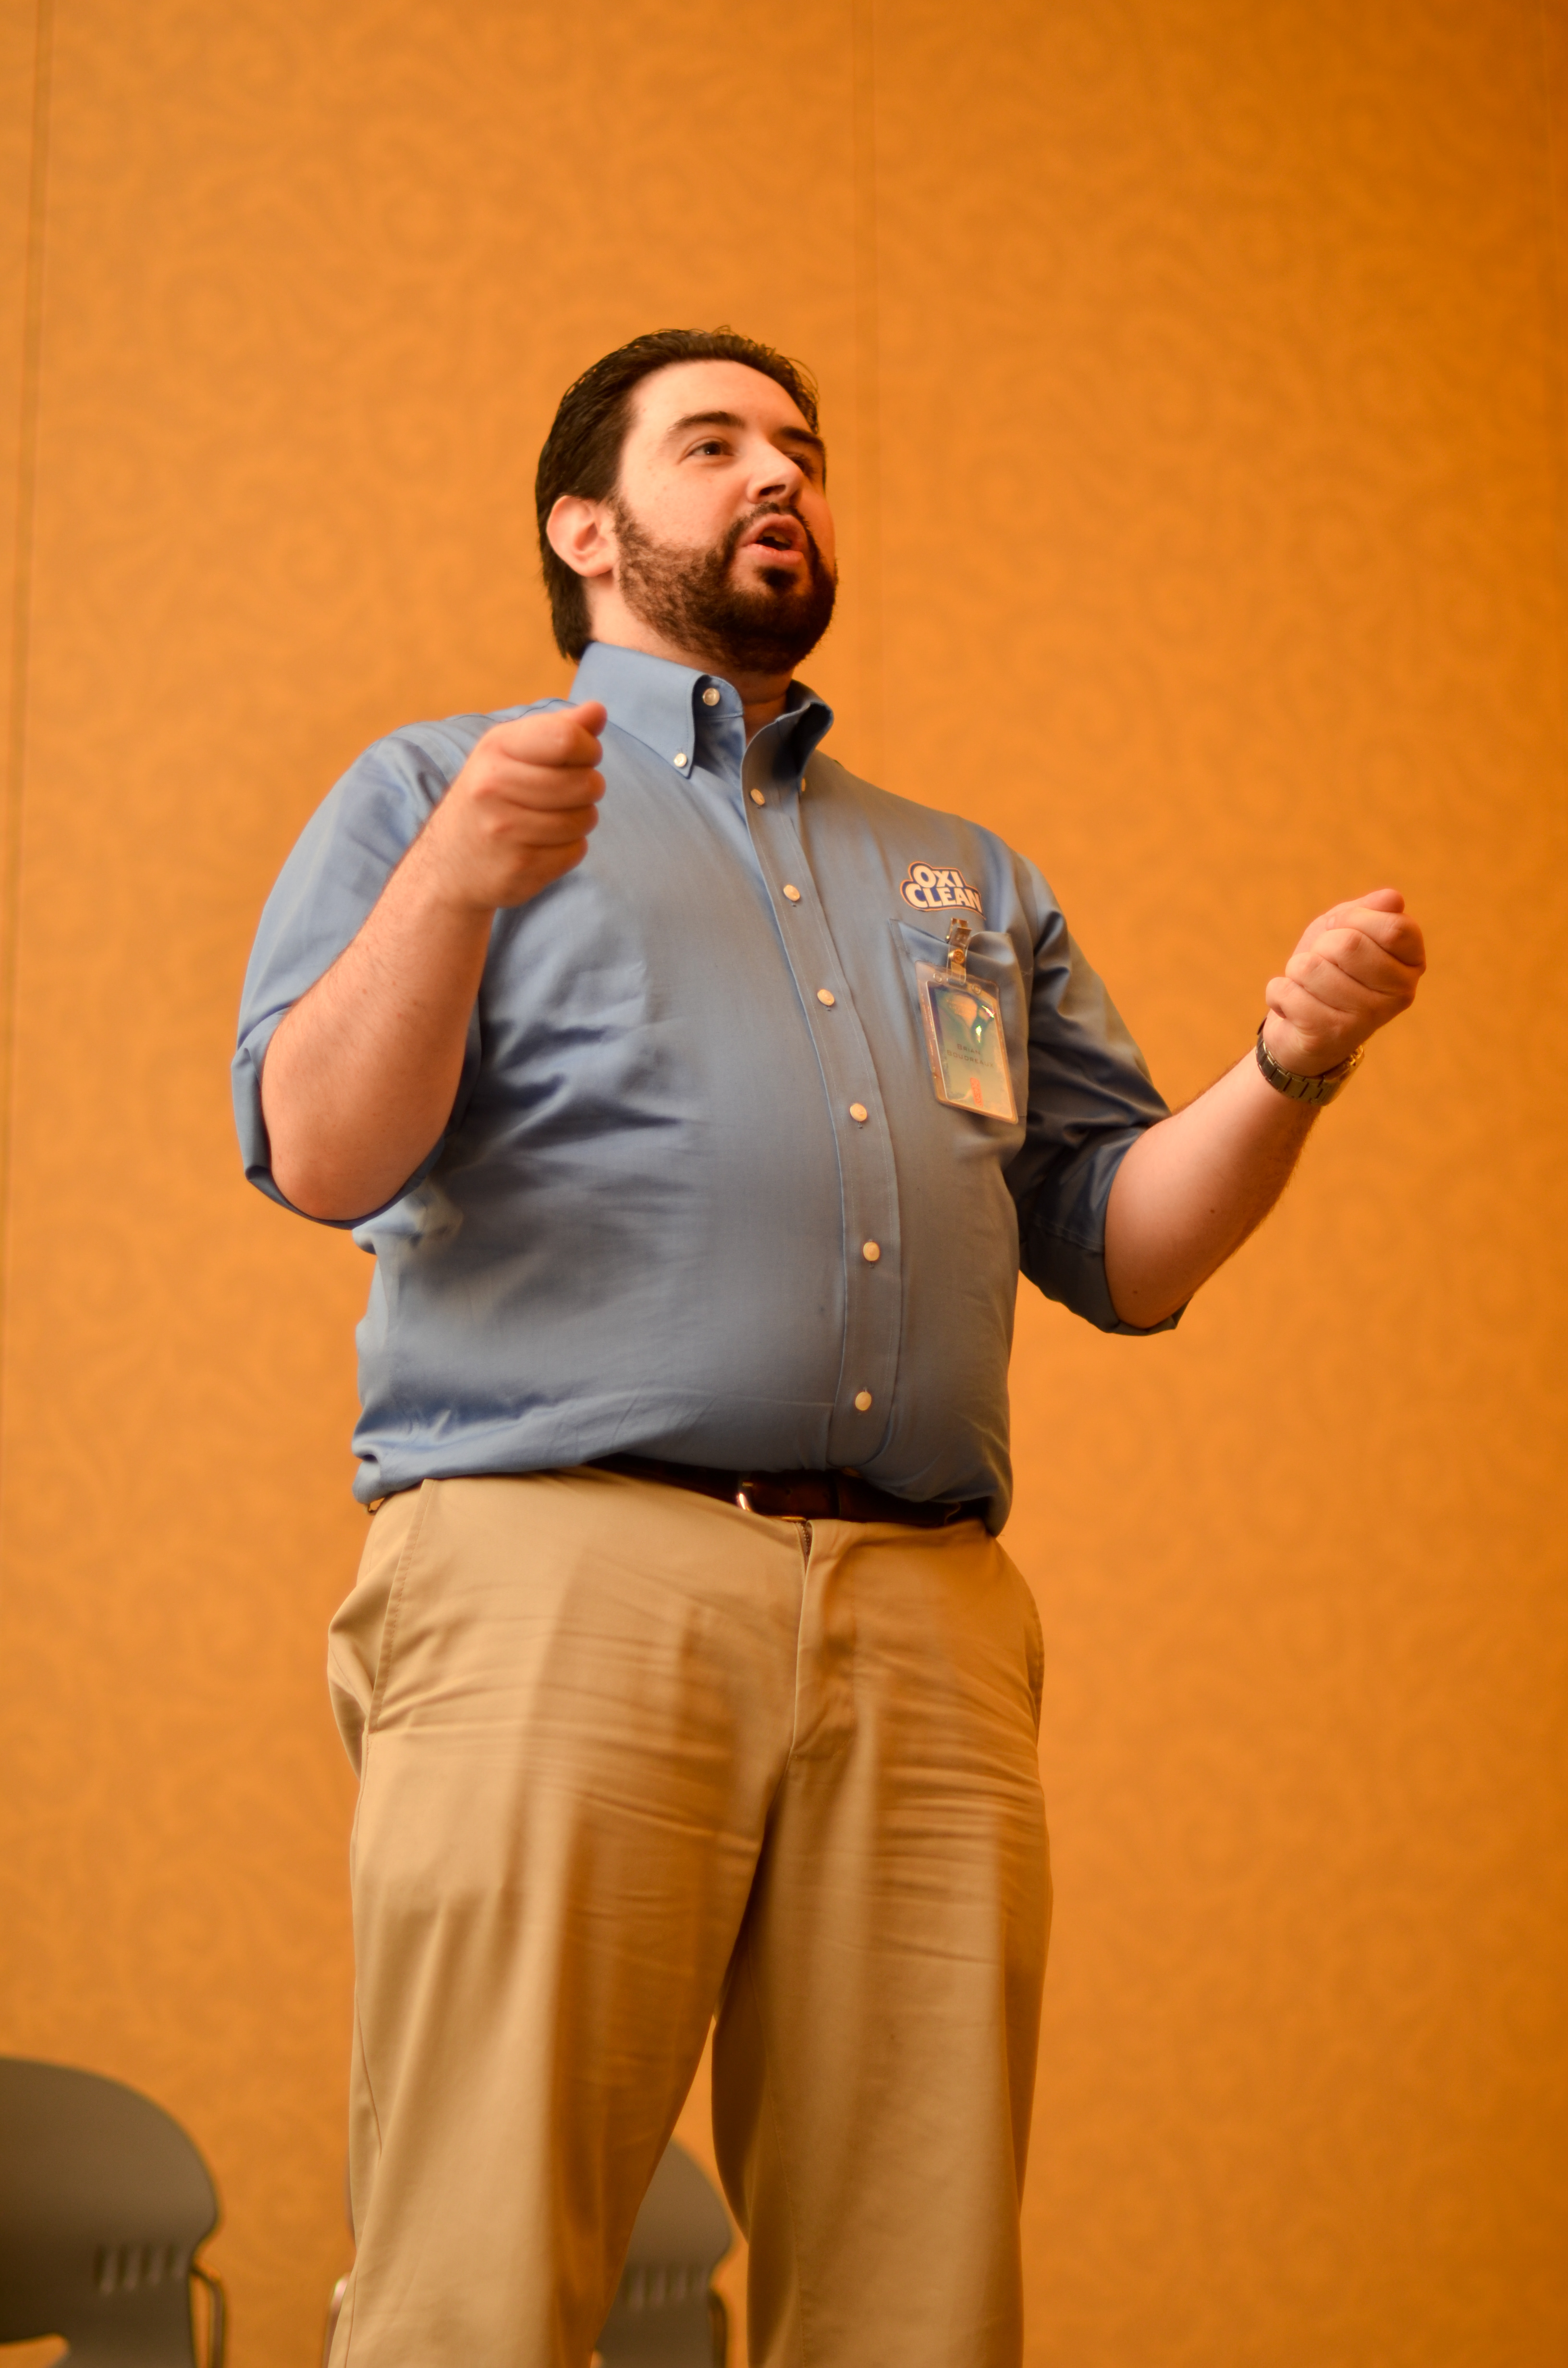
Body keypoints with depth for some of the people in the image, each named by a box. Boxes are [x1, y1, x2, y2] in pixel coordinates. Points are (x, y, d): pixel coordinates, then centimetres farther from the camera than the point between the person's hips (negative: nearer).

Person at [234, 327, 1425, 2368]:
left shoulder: (971, 884, 30)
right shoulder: (438, 789, 16)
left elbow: (1123, 1249, 21)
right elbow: (320, 1157, 0)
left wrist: (1292, 1069, 3)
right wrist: (454, 886, -16)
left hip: (926, 1619, 4)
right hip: (563, 1575, -4)